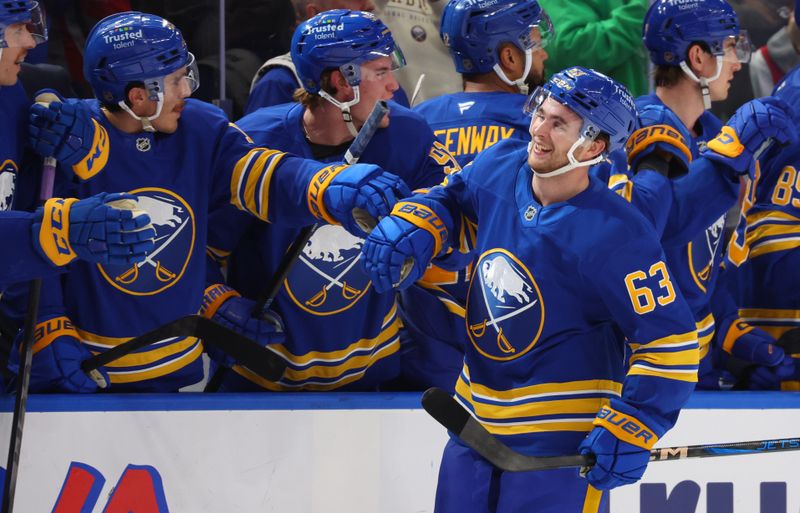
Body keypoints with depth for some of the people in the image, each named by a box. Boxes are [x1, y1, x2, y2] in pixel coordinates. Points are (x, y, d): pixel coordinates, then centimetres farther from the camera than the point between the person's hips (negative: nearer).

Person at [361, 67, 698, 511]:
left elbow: (669, 341, -19)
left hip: (562, 440, -7)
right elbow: (451, 197, 20)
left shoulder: (616, 237, -22)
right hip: (476, 423, 7)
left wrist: (628, 432, -21)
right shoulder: (500, 168, -3)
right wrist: (412, 228, -1)